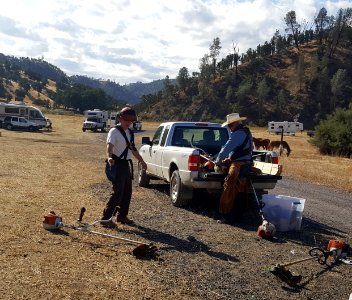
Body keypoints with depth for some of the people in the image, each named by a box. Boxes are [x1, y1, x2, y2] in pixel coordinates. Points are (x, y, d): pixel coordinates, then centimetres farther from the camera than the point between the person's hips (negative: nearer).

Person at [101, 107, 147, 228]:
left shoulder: (130, 133, 14)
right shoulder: (114, 131, -11)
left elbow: (133, 148, 26)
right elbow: (109, 145, -28)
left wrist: (142, 161, 30)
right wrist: (109, 157, -47)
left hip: (127, 164, 8)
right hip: (117, 164, -8)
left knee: (127, 191, 12)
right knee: (118, 192, -13)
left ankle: (122, 215, 24)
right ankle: (106, 217, -7)